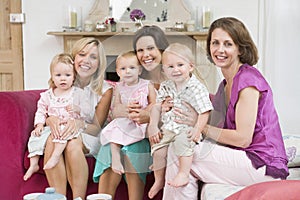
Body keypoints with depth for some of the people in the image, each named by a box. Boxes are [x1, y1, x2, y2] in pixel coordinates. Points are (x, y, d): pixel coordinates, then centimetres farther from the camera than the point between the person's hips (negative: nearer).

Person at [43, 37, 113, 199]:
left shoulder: (105, 90, -7)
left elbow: (97, 128, -6)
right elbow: (47, 115, 3)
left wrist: (79, 124, -29)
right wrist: (51, 119, -24)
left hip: (90, 138, -2)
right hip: (61, 131, 2)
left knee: (73, 143, -36)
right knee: (52, 141, -33)